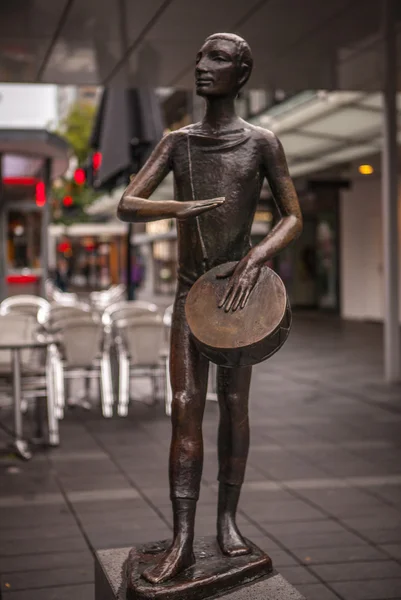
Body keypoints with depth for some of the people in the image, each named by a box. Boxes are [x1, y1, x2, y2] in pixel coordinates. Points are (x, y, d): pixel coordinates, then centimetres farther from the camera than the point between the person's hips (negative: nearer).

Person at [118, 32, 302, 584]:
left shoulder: (261, 142, -2)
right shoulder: (176, 142, 5)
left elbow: (294, 218, -1)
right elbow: (126, 207, -1)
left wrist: (255, 259, -19)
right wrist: (180, 208, -21)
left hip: (239, 287, -2)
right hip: (189, 291, 2)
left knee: (234, 404, 3)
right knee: (185, 408, -6)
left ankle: (228, 518, 16)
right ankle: (182, 541, -6)